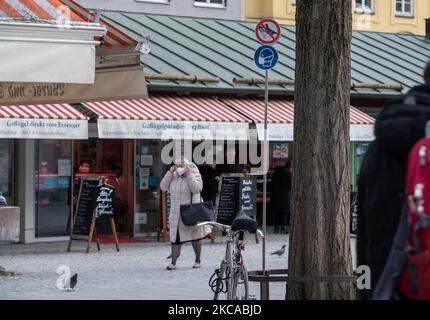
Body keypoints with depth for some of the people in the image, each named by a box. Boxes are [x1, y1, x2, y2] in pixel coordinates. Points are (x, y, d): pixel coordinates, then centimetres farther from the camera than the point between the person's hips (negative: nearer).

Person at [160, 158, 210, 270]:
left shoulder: (195, 175, -4)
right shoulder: (173, 177, 8)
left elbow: (196, 189, -20)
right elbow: (163, 187, -2)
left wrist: (189, 175, -21)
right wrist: (170, 173, -8)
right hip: (176, 214, 3)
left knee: (195, 237, 8)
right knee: (176, 237, -3)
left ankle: (198, 260, 21)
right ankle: (173, 262, -5)